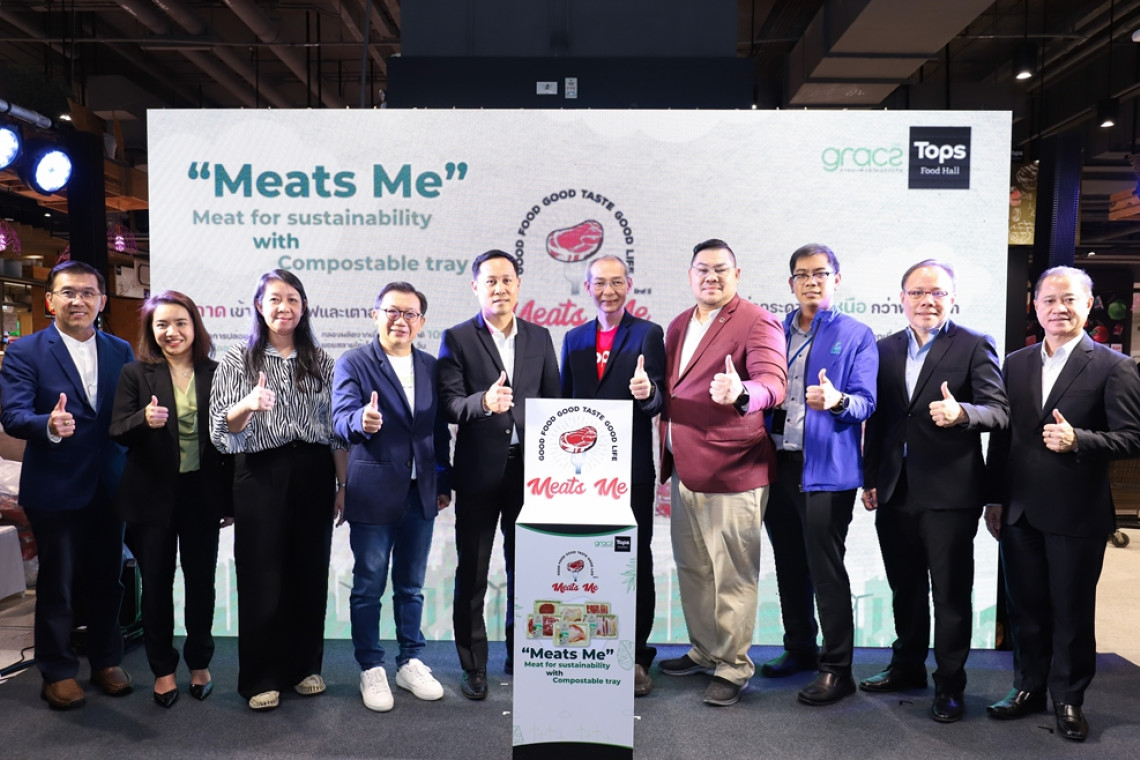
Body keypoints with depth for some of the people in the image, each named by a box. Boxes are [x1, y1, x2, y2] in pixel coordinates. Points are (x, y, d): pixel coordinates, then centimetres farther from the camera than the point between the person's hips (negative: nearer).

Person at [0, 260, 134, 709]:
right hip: (55, 488, -3)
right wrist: (49, 426, -34)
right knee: (57, 583, 9)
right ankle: (57, 672, 26)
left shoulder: (120, 351, 6)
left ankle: (106, 661, 31)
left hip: (109, 485, 4)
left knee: (107, 578, 15)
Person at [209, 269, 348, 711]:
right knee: (262, 575, 3)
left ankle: (304, 666, 25)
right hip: (261, 474, -2)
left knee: (310, 571, 8)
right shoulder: (238, 360, 2)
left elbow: (336, 429, 9)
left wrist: (342, 486, 7)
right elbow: (222, 429, -4)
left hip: (314, 473, 2)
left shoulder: (320, 361, 8)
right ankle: (261, 678, 18)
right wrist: (249, 405, -25)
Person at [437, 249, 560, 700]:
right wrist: (484, 402, -31)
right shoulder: (457, 339, -1)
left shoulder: (539, 338, 8)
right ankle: (474, 667, 23)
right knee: (472, 573, 8)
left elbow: (553, 401, 9)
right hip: (479, 471, -2)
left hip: (529, 468, 3)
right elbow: (450, 404, -10)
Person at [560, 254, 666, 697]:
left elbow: (659, 402, -8)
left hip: (632, 469, -3)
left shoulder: (648, 335, 0)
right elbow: (565, 402, 14)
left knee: (635, 562, 5)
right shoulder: (574, 339, 13)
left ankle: (635, 657, 17)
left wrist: (648, 393, -31)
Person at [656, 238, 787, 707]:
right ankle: (704, 651, 35)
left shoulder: (756, 323, -10)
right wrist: (668, 457, 13)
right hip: (684, 469, 8)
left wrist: (741, 393, -46)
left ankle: (734, 667, 19)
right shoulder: (679, 326, 14)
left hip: (731, 471, -7)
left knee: (732, 574, 2)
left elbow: (773, 381, -25)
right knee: (692, 569, 18)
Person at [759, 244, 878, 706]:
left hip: (827, 467, -5)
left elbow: (865, 402, -6)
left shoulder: (856, 336, 1)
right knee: (789, 565, 15)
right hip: (778, 463, 5)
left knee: (825, 569, -3)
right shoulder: (777, 334, 15)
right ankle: (799, 648, 31)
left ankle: (836, 669, 9)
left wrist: (837, 401, -28)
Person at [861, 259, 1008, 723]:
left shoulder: (975, 347, -4)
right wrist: (870, 478, 10)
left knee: (951, 592, 6)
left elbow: (999, 411, -11)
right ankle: (907, 667, 35)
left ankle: (950, 684, 21)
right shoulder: (886, 350, 10)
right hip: (895, 492, 5)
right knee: (905, 588, 18)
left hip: (950, 492, -5)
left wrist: (962, 413, -32)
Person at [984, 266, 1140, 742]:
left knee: (1073, 612, 9)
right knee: (1025, 606, 14)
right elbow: (1002, 436, 9)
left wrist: (1077, 440, -26)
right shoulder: (1016, 364, 8)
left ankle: (1068, 698, 26)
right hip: (1020, 511, 4)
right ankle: (1029, 688, 30)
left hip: (1077, 514, -4)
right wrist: (995, 499, 8)